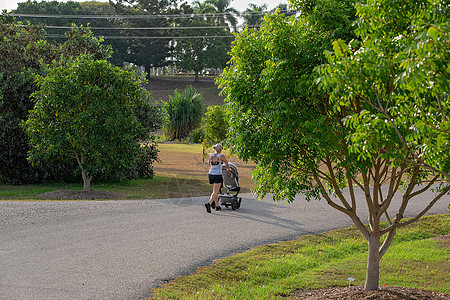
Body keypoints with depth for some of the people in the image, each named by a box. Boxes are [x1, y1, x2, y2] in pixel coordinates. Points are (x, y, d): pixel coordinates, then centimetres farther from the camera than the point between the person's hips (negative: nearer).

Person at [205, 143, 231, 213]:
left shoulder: (211, 155, 5)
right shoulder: (222, 156, -7)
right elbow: (227, 165, 7)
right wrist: (229, 169, 29)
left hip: (211, 174, 5)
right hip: (218, 175, -5)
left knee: (216, 191, 20)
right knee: (215, 192, -8)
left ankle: (217, 205, 24)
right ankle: (209, 203, -28)